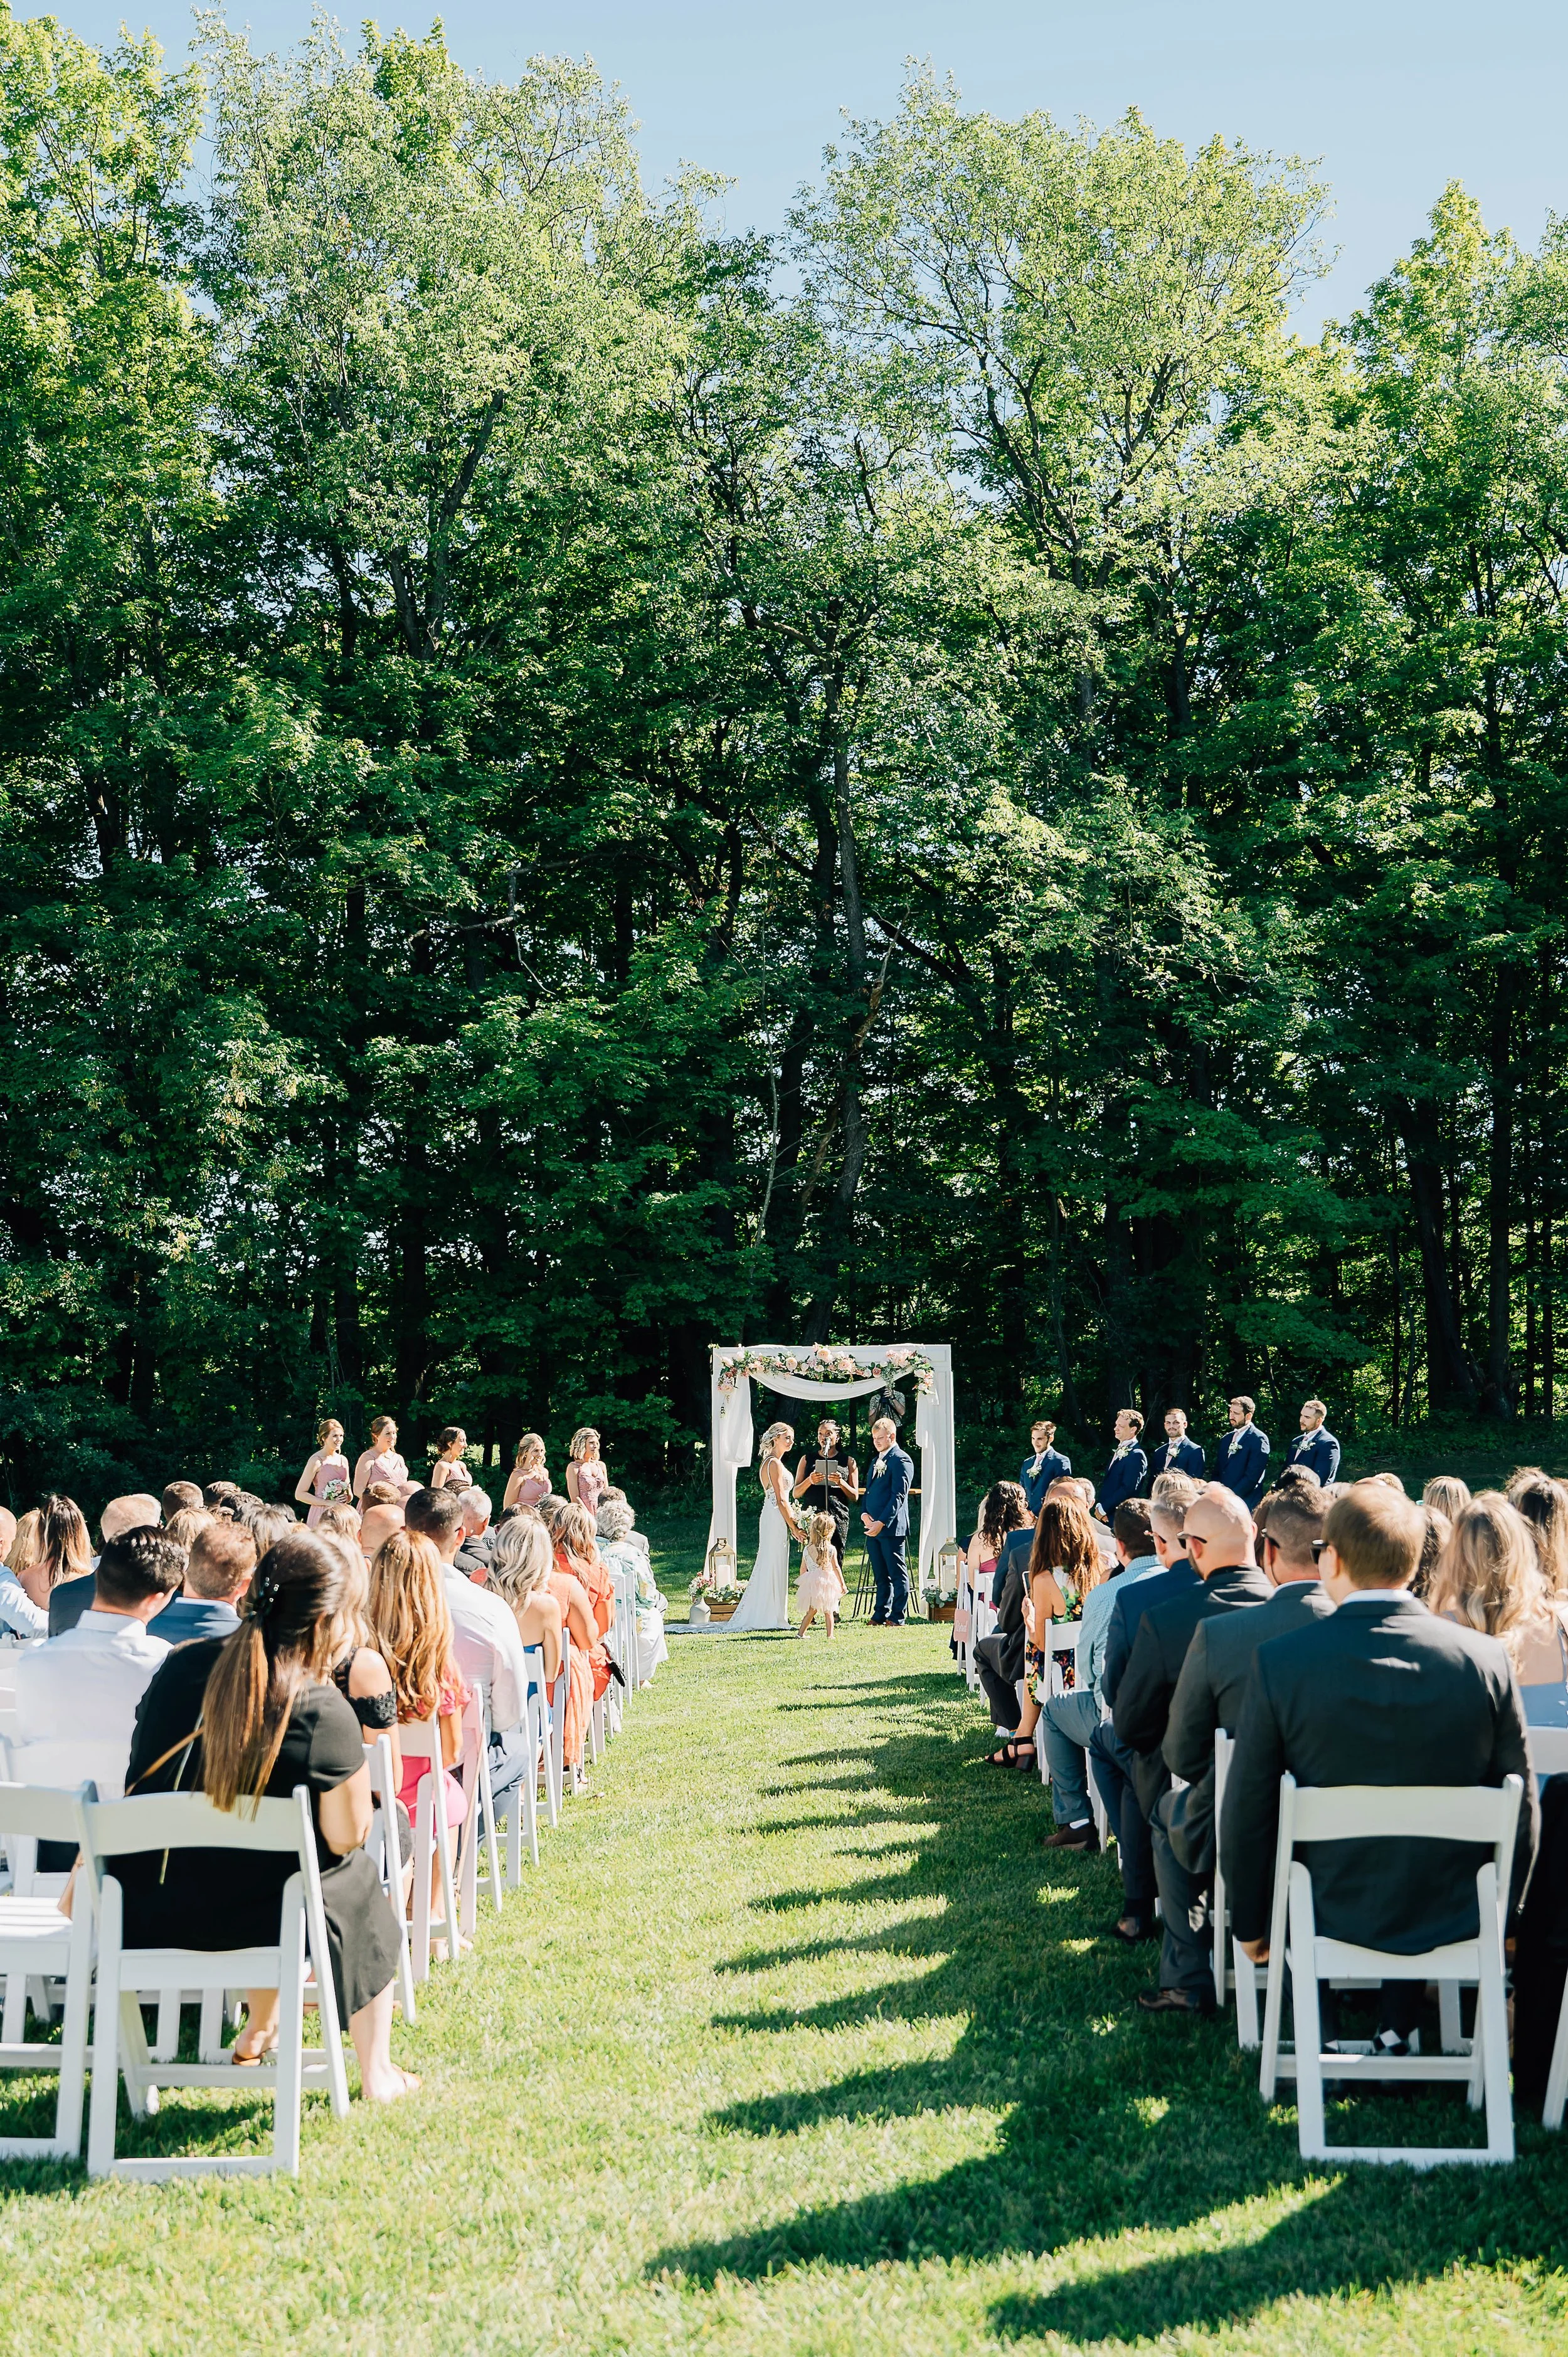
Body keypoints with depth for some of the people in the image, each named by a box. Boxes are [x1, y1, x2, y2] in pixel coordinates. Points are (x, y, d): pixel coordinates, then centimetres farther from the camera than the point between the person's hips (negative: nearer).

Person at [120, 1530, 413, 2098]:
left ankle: (259, 2030, 55)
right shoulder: (325, 1714, -21)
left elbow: (144, 1771, 10)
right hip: (252, 1918, -5)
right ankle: (377, 2073, 31)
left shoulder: (180, 1665, -6)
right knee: (356, 1879, 25)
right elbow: (346, 1837, -14)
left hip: (144, 1915, 5)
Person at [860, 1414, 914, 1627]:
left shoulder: (901, 1461, -9)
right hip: (872, 1527, 9)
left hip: (891, 1527, -9)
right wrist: (864, 1514, 3)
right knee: (881, 1575, 12)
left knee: (897, 1574, -1)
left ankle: (898, 1617, 2)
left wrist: (881, 1523, -20)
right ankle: (880, 1615, 17)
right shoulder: (877, 1461, 20)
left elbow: (898, 1496, -15)